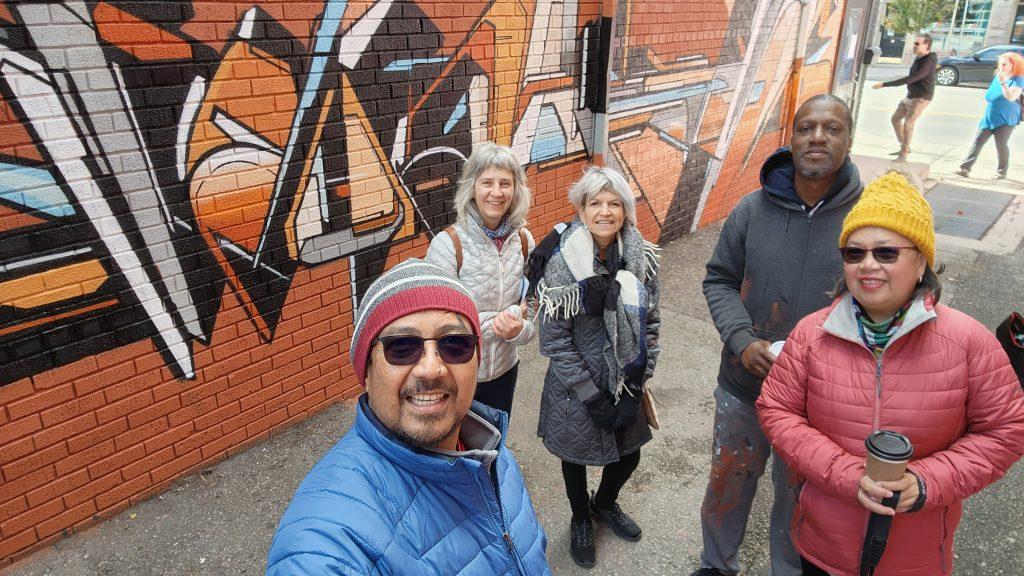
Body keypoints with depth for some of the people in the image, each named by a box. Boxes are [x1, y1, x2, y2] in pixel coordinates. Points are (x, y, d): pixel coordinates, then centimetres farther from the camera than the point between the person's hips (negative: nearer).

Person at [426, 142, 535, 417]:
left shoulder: (523, 240, -5)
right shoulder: (448, 243, -20)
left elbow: (533, 310, 1)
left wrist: (518, 330, -20)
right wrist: (505, 316, -21)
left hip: (505, 371, 4)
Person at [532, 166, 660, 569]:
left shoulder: (641, 257, -7)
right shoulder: (562, 264, -20)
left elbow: (650, 323, 0)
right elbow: (554, 340, -17)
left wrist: (635, 385, -6)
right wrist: (593, 396, -16)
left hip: (627, 384, 4)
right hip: (576, 390, -4)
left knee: (628, 455, 21)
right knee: (577, 456, 18)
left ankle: (605, 503, 54)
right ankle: (581, 519, 49)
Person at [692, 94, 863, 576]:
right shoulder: (752, 210, -7)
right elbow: (719, 279, 1)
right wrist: (742, 341, -13)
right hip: (743, 386, 2)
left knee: (799, 498, 20)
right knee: (727, 483, 21)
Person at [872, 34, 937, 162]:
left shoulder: (928, 63, -24)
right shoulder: (919, 57, 5)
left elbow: (909, 79, -31)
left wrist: (884, 84, -32)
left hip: (921, 98, -10)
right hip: (910, 96, 10)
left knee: (908, 123, -16)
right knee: (895, 118, 12)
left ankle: (903, 155, -13)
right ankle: (904, 147, 23)